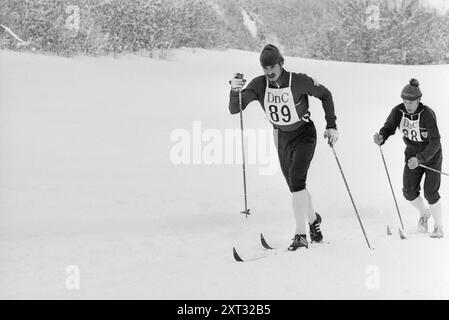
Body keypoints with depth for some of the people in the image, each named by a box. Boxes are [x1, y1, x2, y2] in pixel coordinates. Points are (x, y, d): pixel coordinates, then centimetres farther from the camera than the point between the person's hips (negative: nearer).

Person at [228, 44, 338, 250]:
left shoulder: (299, 81, -23)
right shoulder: (258, 85, -16)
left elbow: (325, 94, -6)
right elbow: (234, 109, -20)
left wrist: (331, 125, -9)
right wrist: (235, 91, -41)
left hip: (304, 135, -4)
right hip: (282, 138, 5)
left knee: (296, 181, -22)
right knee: (296, 187, 14)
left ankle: (300, 234, -18)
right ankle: (313, 219, 42)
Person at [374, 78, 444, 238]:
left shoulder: (428, 114, -29)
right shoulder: (398, 111, -17)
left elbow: (435, 142, -30)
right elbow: (388, 128, -6)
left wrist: (419, 159, -41)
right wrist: (381, 138, -30)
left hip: (432, 155, -4)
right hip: (412, 153, 4)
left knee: (430, 193, -9)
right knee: (409, 192, -5)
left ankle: (439, 226, 14)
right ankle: (423, 213, 27)